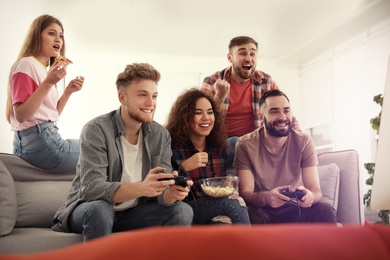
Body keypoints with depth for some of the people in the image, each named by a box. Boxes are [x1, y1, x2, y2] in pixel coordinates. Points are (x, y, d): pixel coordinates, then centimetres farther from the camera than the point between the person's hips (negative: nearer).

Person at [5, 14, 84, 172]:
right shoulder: (26, 65, -10)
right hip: (39, 144, -9)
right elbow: (21, 115, -18)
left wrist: (68, 91, 4)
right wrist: (48, 83, -25)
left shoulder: (47, 69, 17)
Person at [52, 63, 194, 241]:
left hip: (132, 213, 4)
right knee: (99, 208, -36)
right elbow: (91, 188, -28)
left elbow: (162, 190, -6)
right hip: (88, 210, -4)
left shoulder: (161, 135, -2)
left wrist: (171, 194, -32)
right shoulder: (96, 130, -17)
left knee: (182, 211, -17)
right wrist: (140, 188, -44)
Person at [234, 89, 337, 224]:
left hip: (295, 207, 2)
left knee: (325, 210, -28)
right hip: (261, 210, -2)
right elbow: (245, 192, -14)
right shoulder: (246, 144, -9)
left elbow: (315, 190, -8)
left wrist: (310, 196, -35)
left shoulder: (304, 141, -4)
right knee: (252, 214, -36)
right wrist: (265, 198, -38)